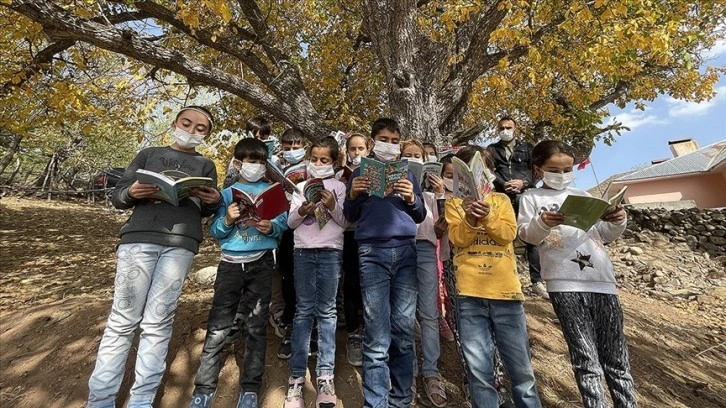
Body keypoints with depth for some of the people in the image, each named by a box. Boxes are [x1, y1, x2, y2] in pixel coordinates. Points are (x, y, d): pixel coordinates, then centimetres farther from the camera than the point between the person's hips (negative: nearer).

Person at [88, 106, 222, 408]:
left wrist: (214, 201, -8)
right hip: (139, 238, 1)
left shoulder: (205, 165, 20)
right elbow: (117, 196, 15)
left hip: (181, 243, 0)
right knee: (123, 319, 0)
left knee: (158, 321, 1)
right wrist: (132, 193, -8)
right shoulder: (148, 154, 20)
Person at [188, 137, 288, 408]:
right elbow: (214, 231, 4)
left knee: (256, 326, 6)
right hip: (231, 263, 1)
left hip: (261, 263, 0)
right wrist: (227, 220, -16)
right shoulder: (227, 193, 7)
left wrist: (271, 227, -21)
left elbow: (284, 222, -1)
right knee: (218, 327, 3)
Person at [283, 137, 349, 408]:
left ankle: (325, 376, 11)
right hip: (303, 251, 2)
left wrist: (333, 206, -13)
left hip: (330, 252, -1)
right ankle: (297, 376, 11)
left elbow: (345, 223, 3)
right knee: (303, 311, 4)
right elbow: (290, 222, 8)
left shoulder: (340, 187, 8)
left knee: (327, 311, 3)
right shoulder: (301, 187, 12)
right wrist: (302, 211, -12)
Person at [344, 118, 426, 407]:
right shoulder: (360, 172, 13)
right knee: (377, 337, -3)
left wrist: (411, 199, -4)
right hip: (373, 252, -2)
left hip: (406, 251, 2)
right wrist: (353, 195, -7)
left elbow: (420, 217, 15)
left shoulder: (407, 173, 17)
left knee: (404, 330, 6)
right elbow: (350, 216, 11)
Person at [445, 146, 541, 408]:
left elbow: (509, 234, -2)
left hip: (505, 288, 2)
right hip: (470, 292, -1)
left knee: (520, 366, 12)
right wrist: (470, 218, -22)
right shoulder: (454, 203, 9)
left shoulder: (501, 200, 14)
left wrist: (487, 216, -18)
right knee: (479, 369, 6)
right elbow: (457, 239, -4)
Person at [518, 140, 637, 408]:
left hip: (601, 279, 5)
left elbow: (603, 235, 22)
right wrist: (541, 223, -22)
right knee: (585, 358, -1)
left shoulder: (582, 196, 20)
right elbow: (525, 234, -2)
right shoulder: (532, 198, 9)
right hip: (565, 284, -4)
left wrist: (617, 223, 1)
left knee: (616, 357, 11)